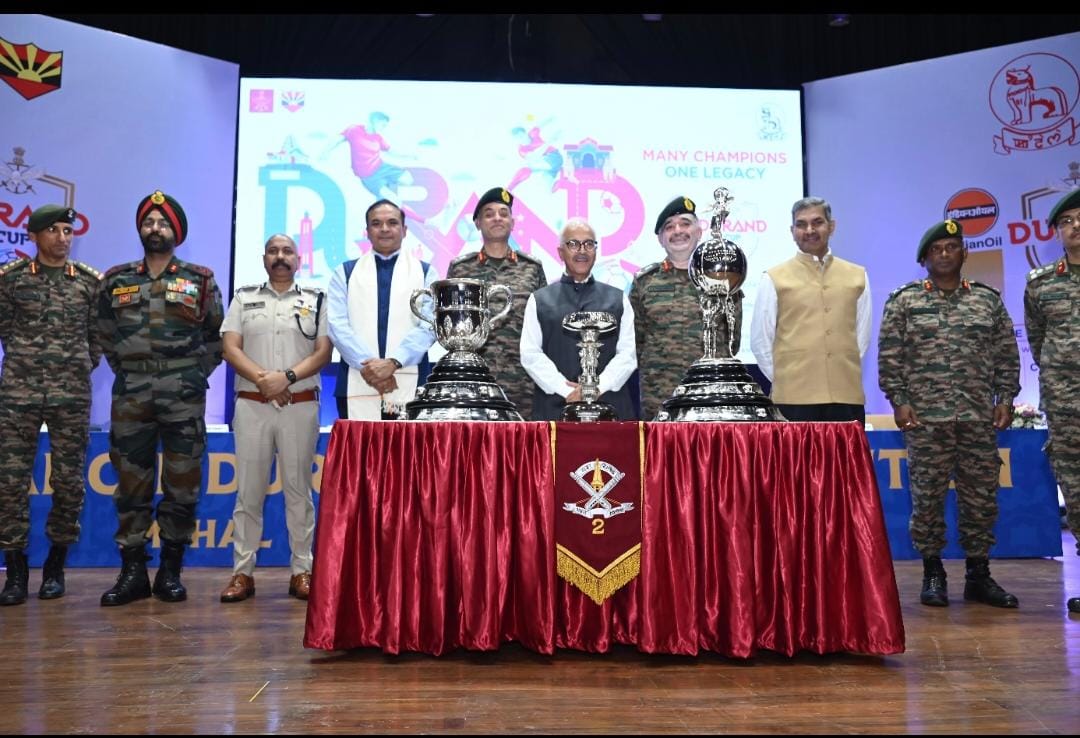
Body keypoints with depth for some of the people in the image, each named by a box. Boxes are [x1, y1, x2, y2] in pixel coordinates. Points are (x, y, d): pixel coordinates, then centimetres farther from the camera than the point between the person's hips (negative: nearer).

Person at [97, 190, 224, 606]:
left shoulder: (200, 279, 6)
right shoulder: (116, 279, 11)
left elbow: (216, 335, 9)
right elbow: (105, 335, 18)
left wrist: (196, 373, 4)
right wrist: (126, 371, 11)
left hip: (184, 398, -2)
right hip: (130, 397, 2)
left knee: (182, 485, 1)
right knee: (131, 485, 4)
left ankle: (171, 571, 12)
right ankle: (132, 572, 12)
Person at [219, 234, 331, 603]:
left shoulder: (315, 300, 9)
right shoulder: (244, 298, 12)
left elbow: (323, 352, 0)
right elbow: (230, 348, 2)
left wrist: (287, 376, -15)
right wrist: (261, 378, -13)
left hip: (300, 405, -1)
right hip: (252, 404, 1)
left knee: (298, 489, 3)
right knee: (249, 490, 3)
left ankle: (302, 571, 9)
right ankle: (243, 572, 9)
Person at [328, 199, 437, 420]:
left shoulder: (425, 272, 12)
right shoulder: (345, 273, 14)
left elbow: (429, 325, -1)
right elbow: (337, 325, 2)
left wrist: (393, 362, -14)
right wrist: (367, 364, -12)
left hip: (409, 386, -1)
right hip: (357, 385, 1)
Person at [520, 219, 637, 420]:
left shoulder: (618, 300, 17)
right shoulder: (539, 300, 13)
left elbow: (627, 354, 8)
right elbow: (530, 354, 3)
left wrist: (599, 387, -8)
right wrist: (567, 391, -8)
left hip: (610, 405, 1)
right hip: (553, 407, -1)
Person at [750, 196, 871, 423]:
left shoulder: (857, 276, 12)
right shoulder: (775, 279, 2)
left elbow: (862, 335, 16)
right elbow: (760, 341, 3)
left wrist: (845, 374, 9)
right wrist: (786, 380, 1)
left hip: (847, 396, 3)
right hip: (794, 399, -3)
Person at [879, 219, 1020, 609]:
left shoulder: (988, 299, 11)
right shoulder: (903, 301, 3)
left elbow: (1006, 354, 12)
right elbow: (889, 356, -1)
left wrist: (1005, 398, 4)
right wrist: (898, 400, -7)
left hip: (979, 417, 3)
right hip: (925, 418, -2)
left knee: (981, 496, 7)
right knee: (927, 496, 1)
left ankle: (979, 575, 20)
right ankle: (932, 574, 14)